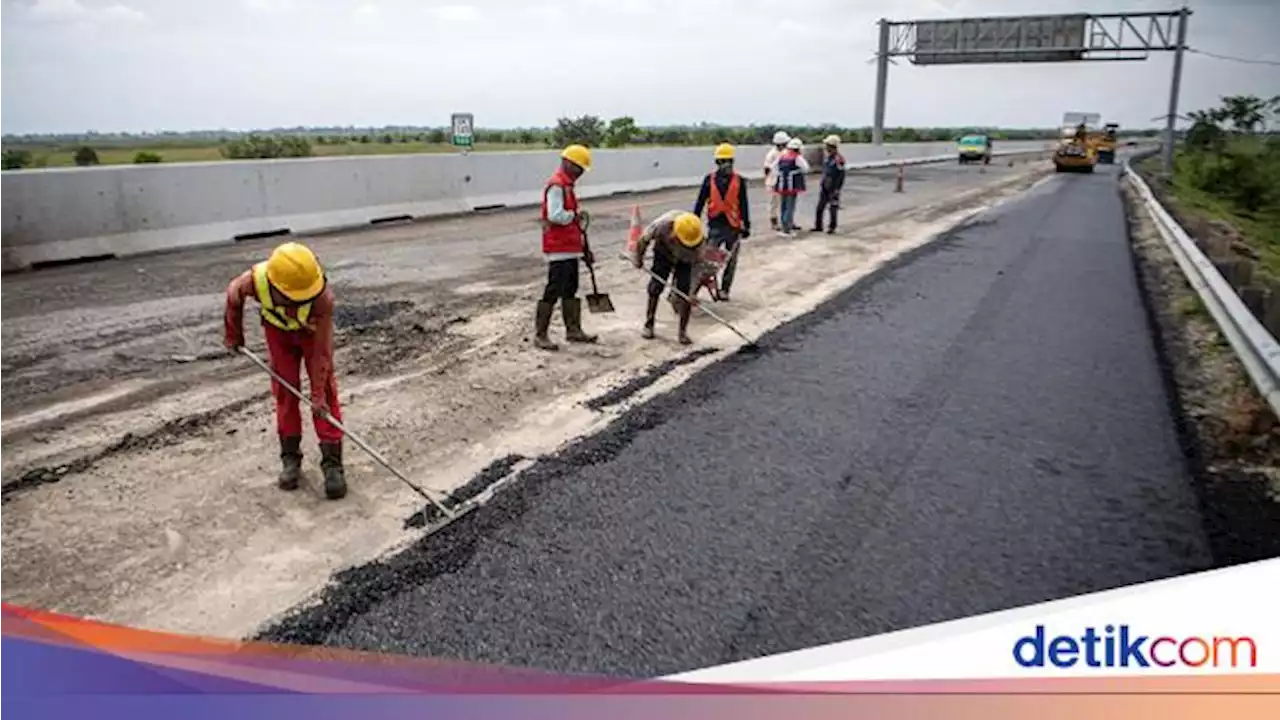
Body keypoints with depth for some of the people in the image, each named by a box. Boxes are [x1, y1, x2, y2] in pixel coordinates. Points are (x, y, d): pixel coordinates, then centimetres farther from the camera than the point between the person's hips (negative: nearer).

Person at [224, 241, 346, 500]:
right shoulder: (255, 280, -36)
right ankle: (290, 458, 15)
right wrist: (233, 335, 4)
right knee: (285, 392, 3)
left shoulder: (323, 297, -41)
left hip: (313, 331, -2)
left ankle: (332, 463, -5)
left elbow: (321, 350, -32)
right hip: (278, 329, 2)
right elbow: (233, 296, -9)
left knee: (326, 394, -8)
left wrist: (318, 394, -26)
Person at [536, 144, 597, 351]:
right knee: (554, 290, -7)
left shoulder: (566, 185, 18)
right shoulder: (556, 185, -15)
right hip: (558, 248, -10)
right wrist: (577, 216, -11)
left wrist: (584, 247, 21)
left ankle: (573, 330, 25)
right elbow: (555, 216, -27)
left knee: (570, 289, 15)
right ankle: (540, 335, -1)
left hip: (570, 247, 10)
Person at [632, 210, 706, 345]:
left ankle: (683, 331, 0)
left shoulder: (699, 239, -35)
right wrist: (638, 258, -5)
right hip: (663, 254, 0)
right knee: (655, 289, -2)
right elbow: (644, 239, -19)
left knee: (685, 292, -10)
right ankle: (648, 325, 15)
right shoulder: (662, 224, -38)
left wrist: (693, 292, -31)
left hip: (684, 260, 0)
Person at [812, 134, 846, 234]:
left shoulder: (839, 159, -19)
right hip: (824, 186, 8)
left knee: (833, 208, 3)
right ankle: (818, 226, 17)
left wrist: (837, 189, -18)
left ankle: (832, 227, 14)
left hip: (833, 188, -8)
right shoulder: (826, 155, 6)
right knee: (820, 207, 8)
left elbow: (841, 175, -17)